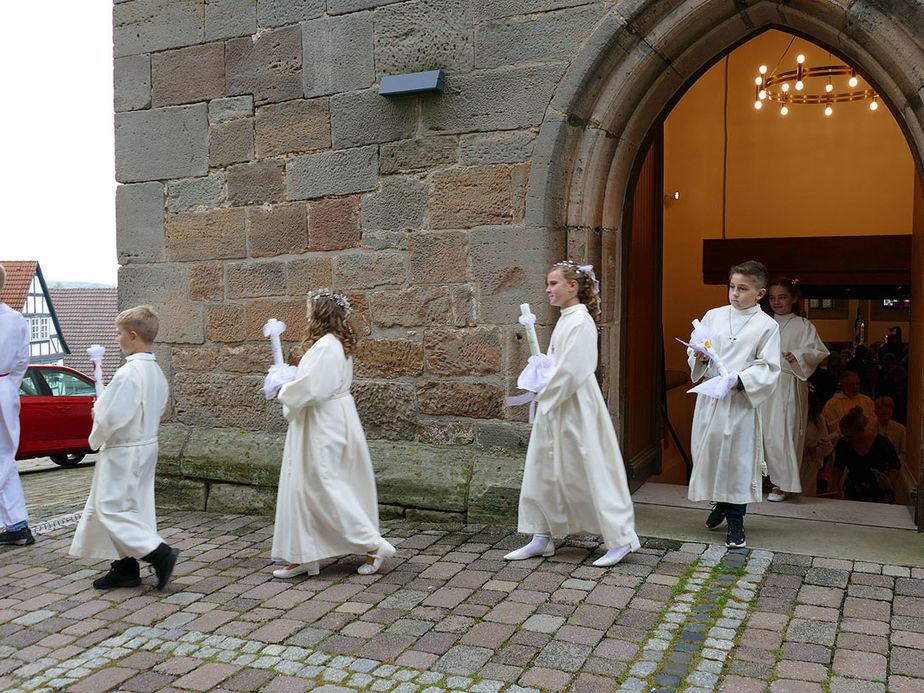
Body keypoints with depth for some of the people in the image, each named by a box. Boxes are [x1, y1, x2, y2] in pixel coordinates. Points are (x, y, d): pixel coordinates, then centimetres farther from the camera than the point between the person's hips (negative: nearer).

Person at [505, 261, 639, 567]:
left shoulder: (580, 321, -15)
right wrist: (541, 388, 6)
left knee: (590, 471, -3)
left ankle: (620, 539, 9)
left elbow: (571, 370, -21)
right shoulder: (564, 320, 14)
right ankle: (542, 538, 21)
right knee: (543, 470, 11)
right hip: (554, 406, 10)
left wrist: (545, 394, -12)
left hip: (576, 407, -10)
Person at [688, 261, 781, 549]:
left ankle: (735, 520, 13)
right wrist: (700, 357, -9)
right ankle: (720, 504, 34)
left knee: (738, 457, -1)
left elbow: (769, 369, -6)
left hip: (741, 402, -4)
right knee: (708, 450, 10)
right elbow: (694, 351, 14)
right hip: (709, 398, 4)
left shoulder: (767, 326, -3)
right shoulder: (713, 316, 8)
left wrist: (741, 380, -21)